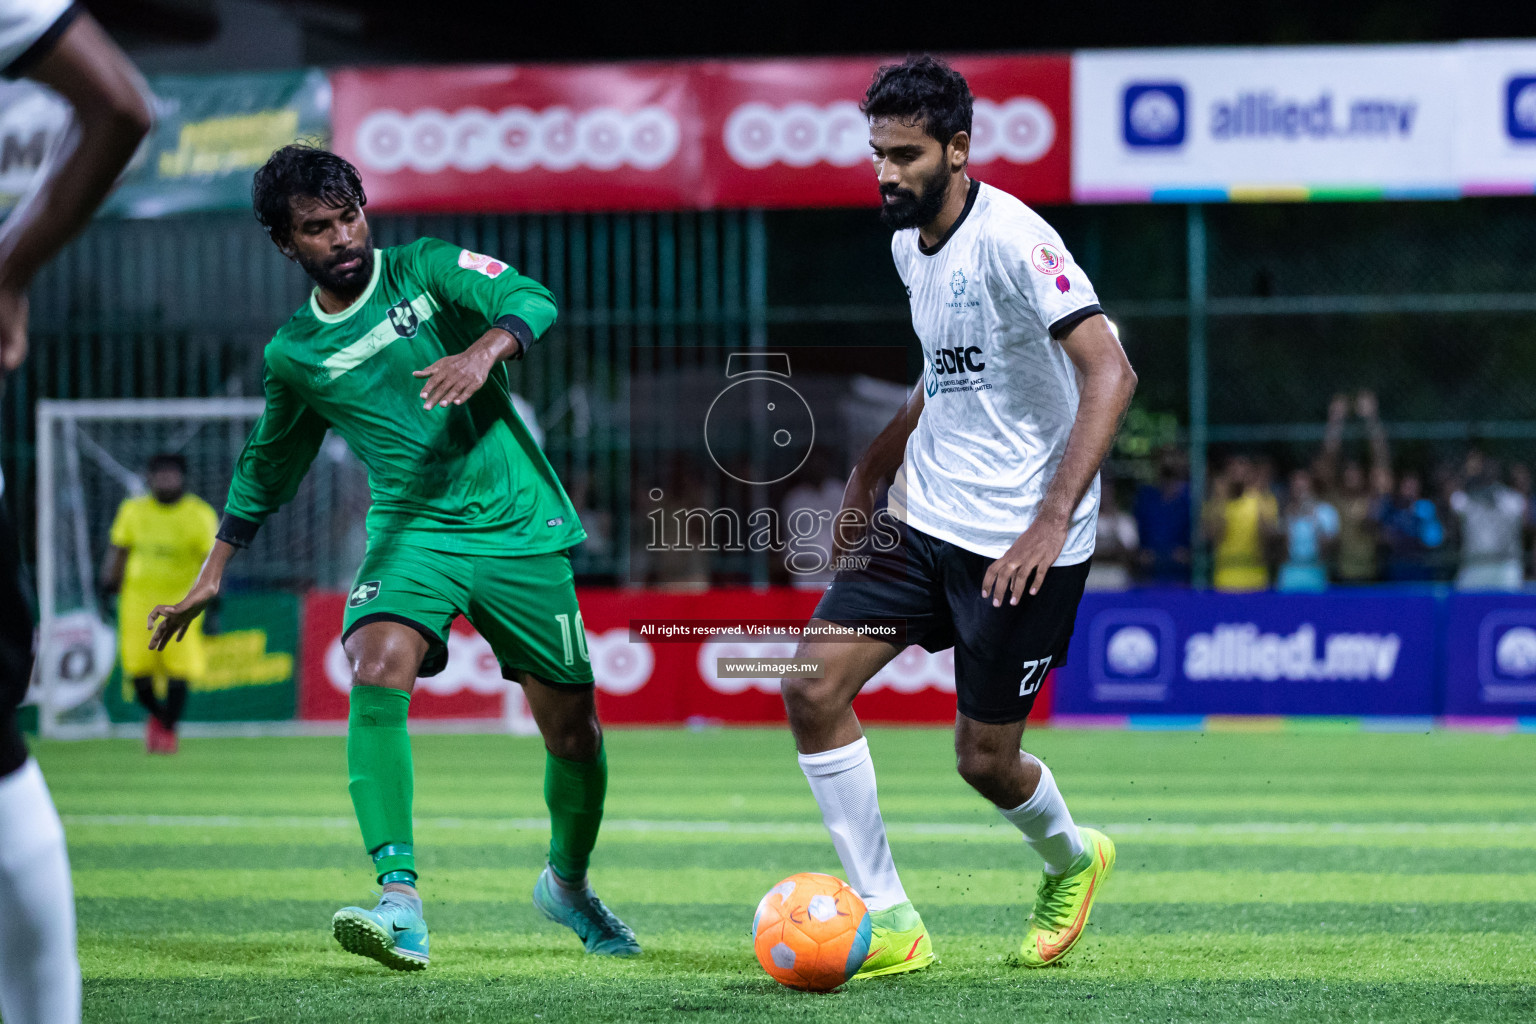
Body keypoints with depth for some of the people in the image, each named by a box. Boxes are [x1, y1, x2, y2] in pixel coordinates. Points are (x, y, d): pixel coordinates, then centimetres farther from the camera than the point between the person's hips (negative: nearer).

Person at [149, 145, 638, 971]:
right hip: (411, 529, 1)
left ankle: (568, 884, 35)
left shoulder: (424, 269, 0)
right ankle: (400, 902, -35)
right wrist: (210, 578, 21)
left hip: (519, 524, -1)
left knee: (572, 727, 5)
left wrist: (484, 351, -37)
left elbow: (531, 299, -16)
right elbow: (267, 466, 22)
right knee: (378, 668, -30)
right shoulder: (294, 354, 7)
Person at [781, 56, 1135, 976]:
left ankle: (1072, 861, 36)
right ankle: (890, 923, 1)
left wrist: (1053, 520, -33)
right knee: (813, 691, -6)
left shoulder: (1010, 238, -20)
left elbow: (1110, 373, -26)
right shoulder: (911, 243, 8)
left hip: (1022, 542, -8)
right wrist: (871, 469, 16)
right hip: (923, 519, 8)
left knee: (984, 758, 1)